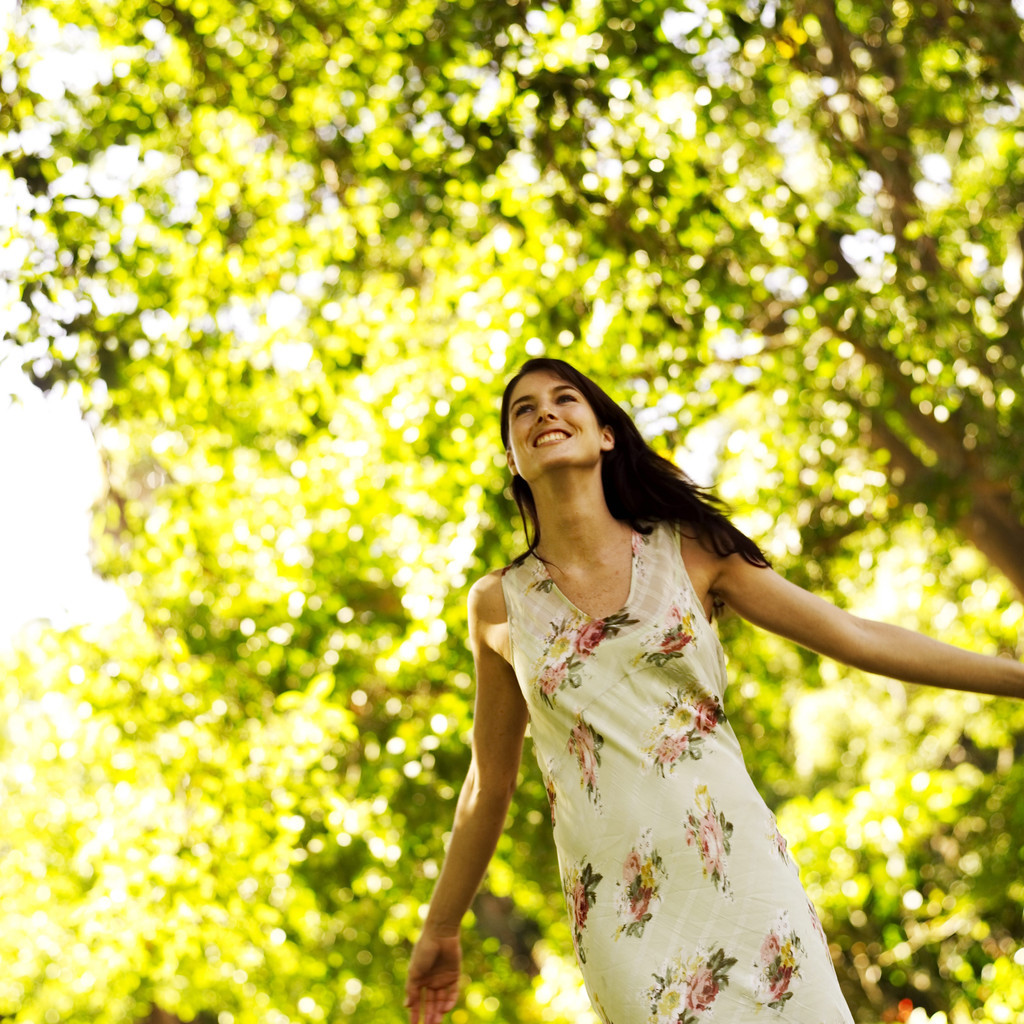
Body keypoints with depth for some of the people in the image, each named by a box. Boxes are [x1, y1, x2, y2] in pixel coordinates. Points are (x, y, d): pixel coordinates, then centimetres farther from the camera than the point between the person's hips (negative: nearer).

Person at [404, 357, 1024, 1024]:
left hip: (739, 867, 0)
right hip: (620, 914, 0)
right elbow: (490, 784, 16)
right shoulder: (499, 604, 6)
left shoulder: (686, 549, 5)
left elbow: (853, 635, 7)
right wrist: (440, 930, 22)